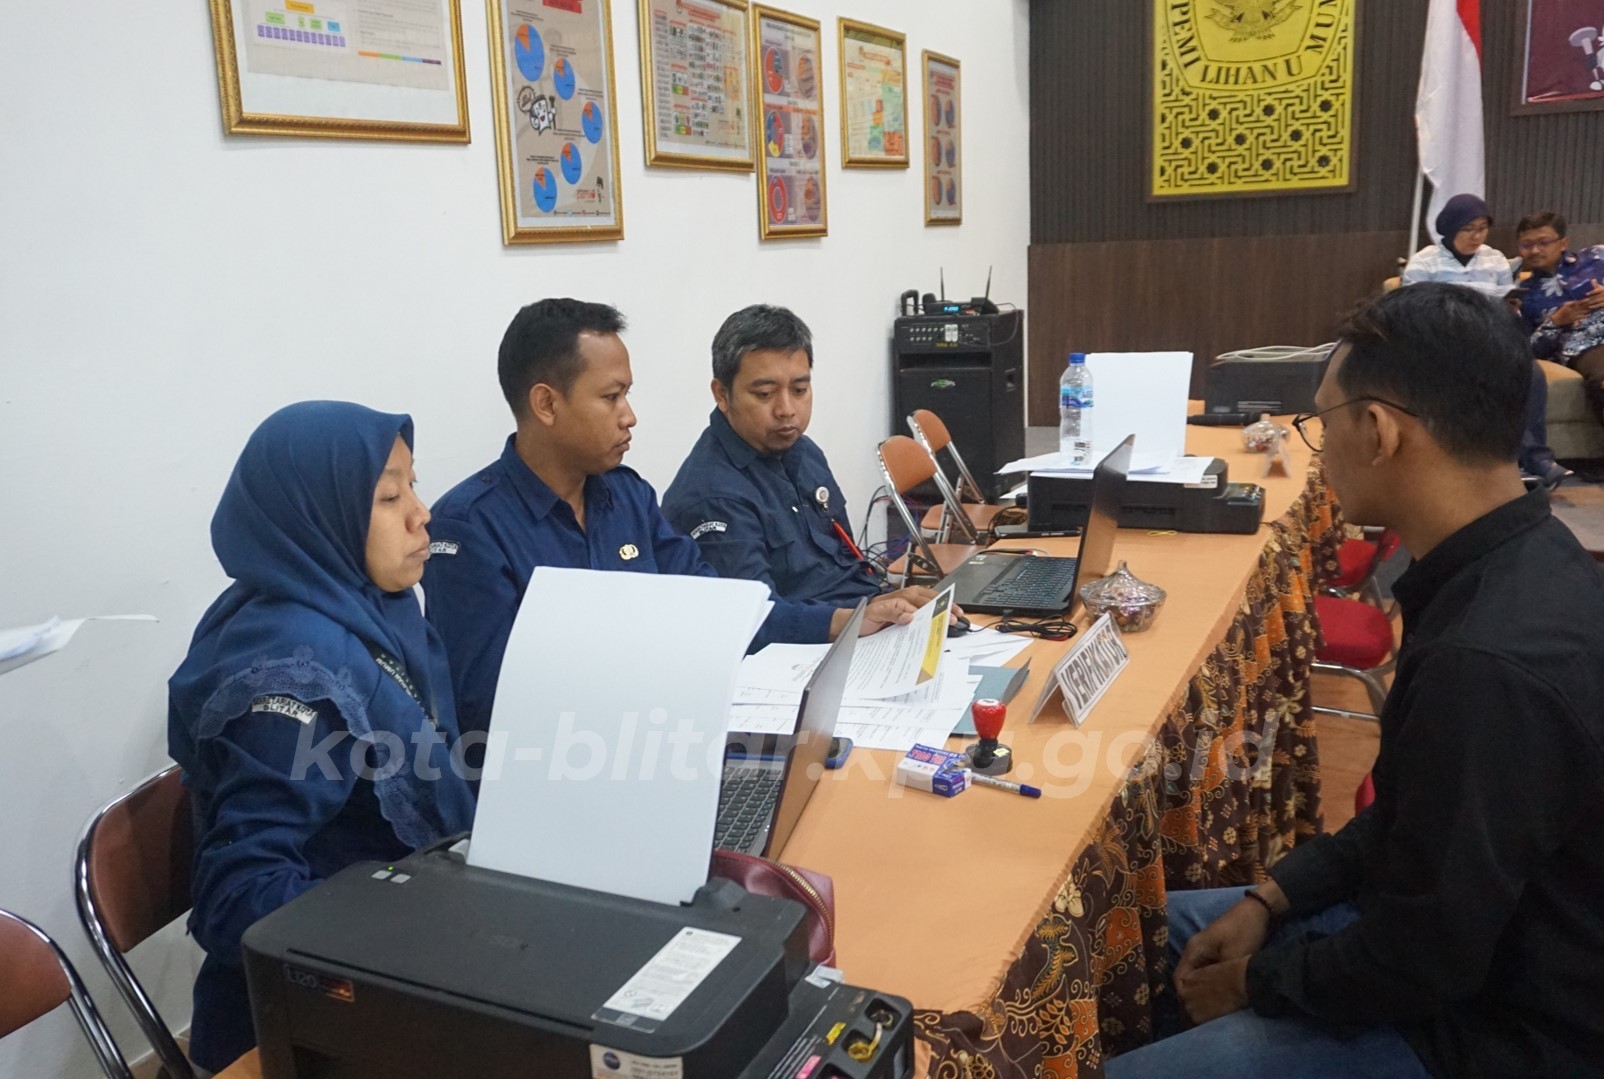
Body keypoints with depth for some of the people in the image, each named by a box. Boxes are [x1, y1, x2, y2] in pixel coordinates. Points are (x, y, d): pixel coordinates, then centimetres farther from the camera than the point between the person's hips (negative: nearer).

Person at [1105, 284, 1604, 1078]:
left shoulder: (1488, 661, -35)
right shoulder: (1524, 564, -3)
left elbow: (1422, 962, -25)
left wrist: (1256, 980, -9)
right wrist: (1271, 899, 5)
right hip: (1483, 942, 9)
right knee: (1164, 929, 16)